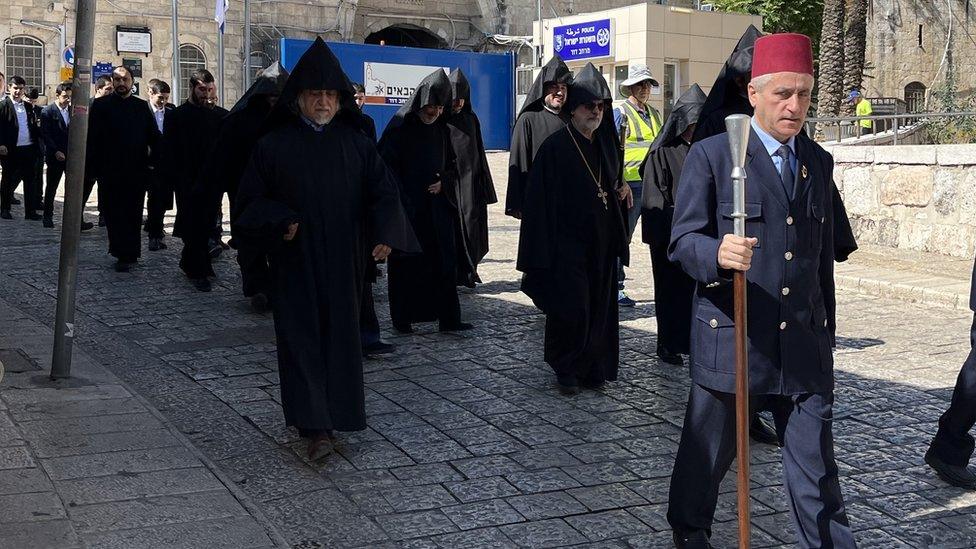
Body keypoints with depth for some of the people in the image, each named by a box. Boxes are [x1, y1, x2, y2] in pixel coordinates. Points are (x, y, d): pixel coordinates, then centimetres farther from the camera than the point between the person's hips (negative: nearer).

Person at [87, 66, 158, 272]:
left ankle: (126, 255, 12)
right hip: (110, 170, -1)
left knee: (133, 215, 3)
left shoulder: (141, 106, 9)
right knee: (112, 214, 2)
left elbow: (153, 136, 7)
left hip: (136, 170, 1)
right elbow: (92, 138, -1)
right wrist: (94, 167, -8)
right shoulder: (101, 105, 3)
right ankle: (121, 252, 10)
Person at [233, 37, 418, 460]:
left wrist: (384, 235, -17)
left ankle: (336, 414, 23)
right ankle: (315, 428, -9)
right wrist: (279, 223, -16)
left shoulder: (356, 144, 5)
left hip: (343, 262, 2)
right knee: (302, 338, -6)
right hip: (295, 262, -2)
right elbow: (251, 199, 2)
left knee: (340, 336, 9)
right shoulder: (275, 145, 0)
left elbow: (383, 191, 0)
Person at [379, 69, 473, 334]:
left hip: (437, 205, 5)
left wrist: (443, 183, -3)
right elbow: (387, 166, -11)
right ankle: (402, 319, 12)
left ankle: (448, 318, 8)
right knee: (407, 263, 2)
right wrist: (402, 203, -16)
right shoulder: (399, 127, -8)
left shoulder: (441, 129, 10)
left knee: (444, 262, 3)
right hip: (408, 209, -5)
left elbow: (452, 164, 18)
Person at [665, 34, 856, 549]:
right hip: (732, 336, -3)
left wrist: (827, 332, 19)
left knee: (817, 465, 3)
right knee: (708, 453, 12)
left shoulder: (819, 162, 12)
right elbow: (682, 239, -9)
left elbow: (824, 254, 18)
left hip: (804, 343, 4)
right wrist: (717, 252, -31)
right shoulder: (711, 155, -4)